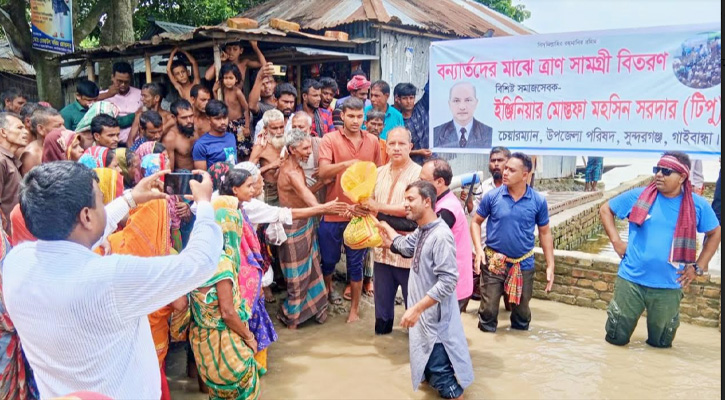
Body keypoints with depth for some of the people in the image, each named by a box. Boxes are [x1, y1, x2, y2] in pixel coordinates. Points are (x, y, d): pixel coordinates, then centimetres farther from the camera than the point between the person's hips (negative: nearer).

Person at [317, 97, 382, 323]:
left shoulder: (373, 141, 3)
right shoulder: (330, 139, -7)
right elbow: (323, 172, -19)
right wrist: (345, 164, -37)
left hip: (360, 212, 1)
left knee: (356, 262, 10)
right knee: (329, 258, 15)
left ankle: (354, 309, 22)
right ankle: (327, 290, 43)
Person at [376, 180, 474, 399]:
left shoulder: (441, 235, -24)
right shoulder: (421, 231, 5)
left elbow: (448, 281, -28)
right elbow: (404, 246, 27)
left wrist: (417, 308, -27)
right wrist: (383, 224, 28)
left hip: (436, 318, -10)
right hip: (424, 315, 10)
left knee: (441, 373, -1)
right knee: (428, 367, 24)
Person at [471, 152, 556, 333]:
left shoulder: (538, 201, -6)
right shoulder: (492, 196, -9)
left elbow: (545, 233, 3)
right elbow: (476, 222, 2)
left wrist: (550, 266, 1)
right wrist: (478, 249, -14)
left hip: (524, 264, 1)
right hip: (493, 262, -1)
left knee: (522, 309, 17)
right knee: (488, 309, 5)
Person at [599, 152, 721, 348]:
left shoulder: (697, 205, -4)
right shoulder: (638, 196, -6)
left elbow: (715, 233, 12)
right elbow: (605, 209, 7)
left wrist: (699, 267, 4)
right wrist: (616, 241, -4)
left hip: (669, 287, 1)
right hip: (631, 280, 0)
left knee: (660, 344, 16)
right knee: (616, 338, 9)